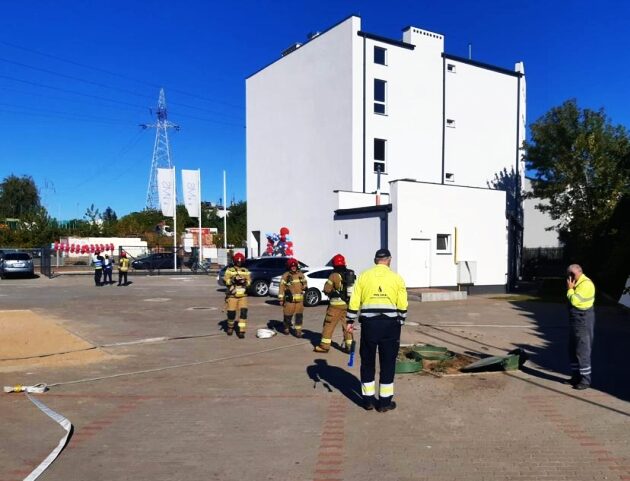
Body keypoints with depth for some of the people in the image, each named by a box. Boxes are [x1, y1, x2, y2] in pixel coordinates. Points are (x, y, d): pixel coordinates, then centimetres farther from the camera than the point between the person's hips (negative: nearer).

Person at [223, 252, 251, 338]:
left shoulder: (246, 271, 11)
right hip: (232, 295, -2)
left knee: (243, 312, -11)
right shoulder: (229, 270, 3)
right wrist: (233, 279, -25)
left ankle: (241, 331, -9)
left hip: (243, 296, 2)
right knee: (231, 312, 1)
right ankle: (230, 327, 29)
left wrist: (245, 281, -18)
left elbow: (249, 282, 3)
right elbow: (225, 281, -8)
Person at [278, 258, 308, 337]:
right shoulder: (285, 275, -5)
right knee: (288, 315, 3)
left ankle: (298, 331, 5)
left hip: (299, 299, 3)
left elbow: (304, 284, 21)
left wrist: (305, 287, -4)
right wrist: (281, 299, -10)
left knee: (299, 315, 0)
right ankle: (286, 329, 25)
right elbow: (282, 287, -6)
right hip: (289, 299, -3)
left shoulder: (301, 275, 9)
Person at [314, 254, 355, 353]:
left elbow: (326, 289, -4)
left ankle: (324, 346, 5)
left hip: (337, 304, -5)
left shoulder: (334, 275, -10)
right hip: (348, 304, 5)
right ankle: (349, 346, 15)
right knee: (347, 325, 14)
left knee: (329, 324, 3)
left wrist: (330, 292, 16)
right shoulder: (351, 274, 6)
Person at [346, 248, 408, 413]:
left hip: (369, 324, 1)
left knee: (367, 362, 13)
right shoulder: (397, 278, 2)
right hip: (390, 324, -1)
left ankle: (368, 399, 19)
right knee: (388, 363, 8)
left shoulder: (363, 276, 4)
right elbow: (402, 306, 0)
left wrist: (350, 321, 9)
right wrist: (400, 323, 12)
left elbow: (354, 302, 1)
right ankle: (385, 402, 14)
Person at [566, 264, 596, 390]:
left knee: (583, 351, -7)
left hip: (584, 323, -10)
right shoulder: (578, 283, 15)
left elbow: (574, 300, -22)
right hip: (575, 321, 10)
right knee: (573, 350, 15)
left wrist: (570, 289, -12)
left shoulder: (586, 284, -17)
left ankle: (585, 380, 0)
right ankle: (576, 376, 24)